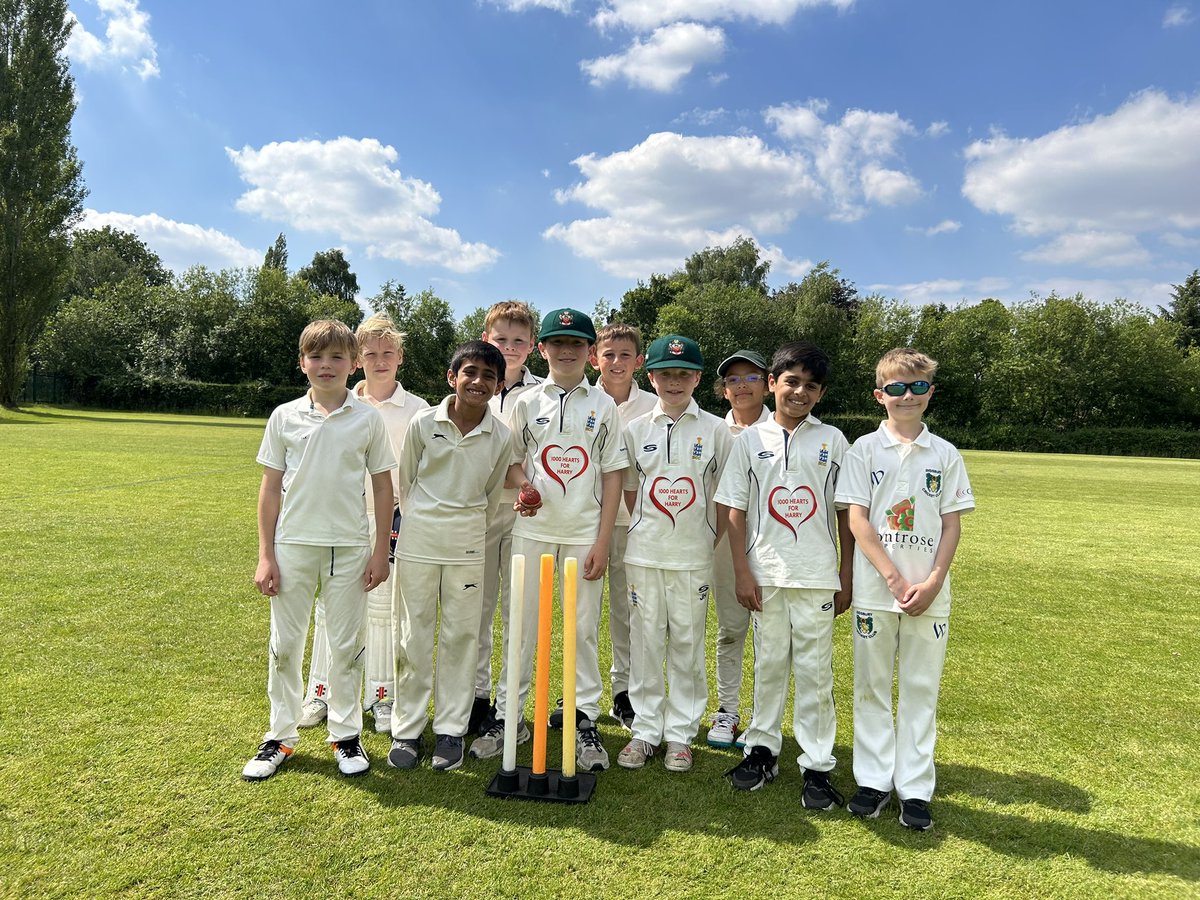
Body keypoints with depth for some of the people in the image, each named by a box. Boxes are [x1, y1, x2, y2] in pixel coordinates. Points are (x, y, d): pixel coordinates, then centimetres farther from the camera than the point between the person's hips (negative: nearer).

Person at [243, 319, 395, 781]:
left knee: (346, 644, 9)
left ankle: (346, 734, 25)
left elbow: (383, 487, 3)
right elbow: (270, 487, 4)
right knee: (284, 644, 10)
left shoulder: (368, 418, -1)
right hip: (293, 545, 1)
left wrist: (381, 551, 0)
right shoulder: (284, 417, 1)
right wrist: (266, 555, 1)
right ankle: (281, 736, 27)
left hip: (350, 547, -1)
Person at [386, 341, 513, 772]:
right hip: (417, 542, -1)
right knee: (413, 637, 7)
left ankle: (451, 729, 21)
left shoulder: (501, 437, -3)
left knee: (460, 638, 8)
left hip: (467, 548, 1)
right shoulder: (424, 423, -6)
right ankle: (406, 729, 21)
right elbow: (404, 480, 6)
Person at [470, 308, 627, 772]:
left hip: (585, 533, -1)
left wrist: (602, 541, -4)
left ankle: (586, 720, 19)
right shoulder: (527, 402, 5)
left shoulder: (603, 404, 3)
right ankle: (506, 714, 20)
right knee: (521, 624, 7)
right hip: (532, 529, 1)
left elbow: (612, 474, 1)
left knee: (584, 627, 6)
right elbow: (512, 462, 11)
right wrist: (523, 486, -14)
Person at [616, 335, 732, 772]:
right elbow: (629, 491, 10)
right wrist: (648, 533, 4)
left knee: (687, 645, 7)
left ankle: (680, 735, 21)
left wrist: (709, 541, -1)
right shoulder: (635, 429, 5)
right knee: (645, 642, 7)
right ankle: (645, 731, 21)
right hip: (644, 553, 2)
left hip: (693, 556, -1)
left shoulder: (715, 430, 1)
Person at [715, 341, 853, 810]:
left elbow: (845, 512, 6)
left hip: (817, 576, 0)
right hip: (765, 574, 0)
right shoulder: (750, 439, 3)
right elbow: (736, 511, 2)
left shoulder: (832, 440, 4)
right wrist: (742, 573, -3)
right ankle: (762, 749, 27)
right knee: (768, 665, 12)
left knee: (815, 670, 5)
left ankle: (817, 766, 16)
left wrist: (846, 575, 3)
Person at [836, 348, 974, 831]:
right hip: (874, 589, -1)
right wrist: (895, 580, -12)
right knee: (871, 685, 7)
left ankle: (915, 789, 18)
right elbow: (857, 519, -5)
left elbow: (952, 524, 4)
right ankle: (874, 779, 21)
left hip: (929, 593, 1)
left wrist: (932, 584, -9)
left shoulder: (945, 455, 6)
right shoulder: (865, 449, 1)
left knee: (922, 688, 7)